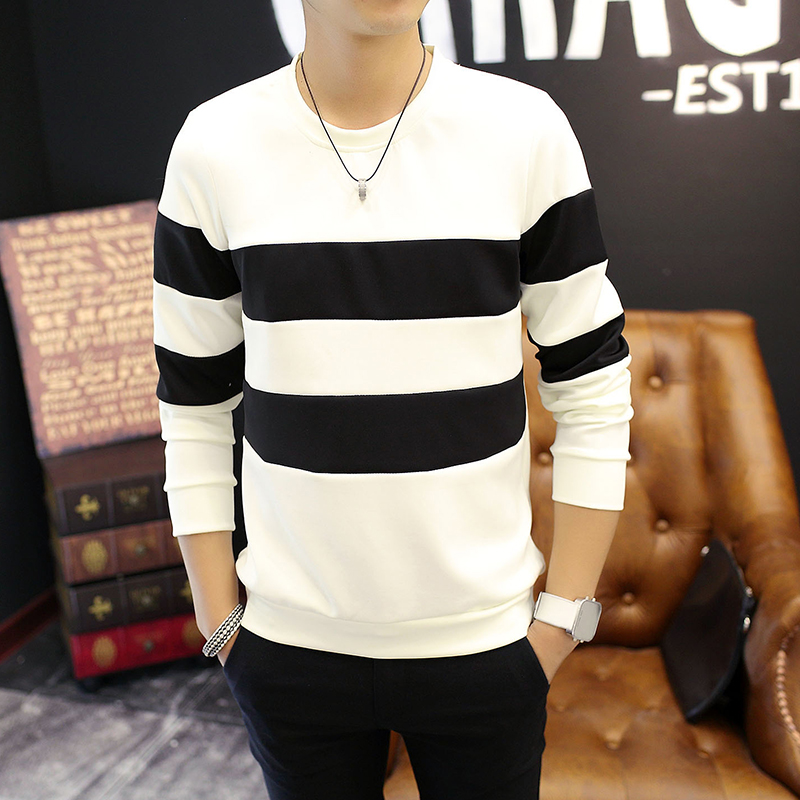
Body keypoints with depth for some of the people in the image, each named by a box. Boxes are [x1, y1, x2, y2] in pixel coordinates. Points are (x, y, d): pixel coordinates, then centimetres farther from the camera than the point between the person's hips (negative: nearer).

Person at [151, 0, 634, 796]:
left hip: (485, 641, 0)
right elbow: (193, 405, 2)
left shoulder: (527, 130, -6)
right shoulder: (212, 146, -5)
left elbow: (593, 391, -2)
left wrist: (563, 618, -3)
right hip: (290, 646, 1)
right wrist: (220, 623, 3)